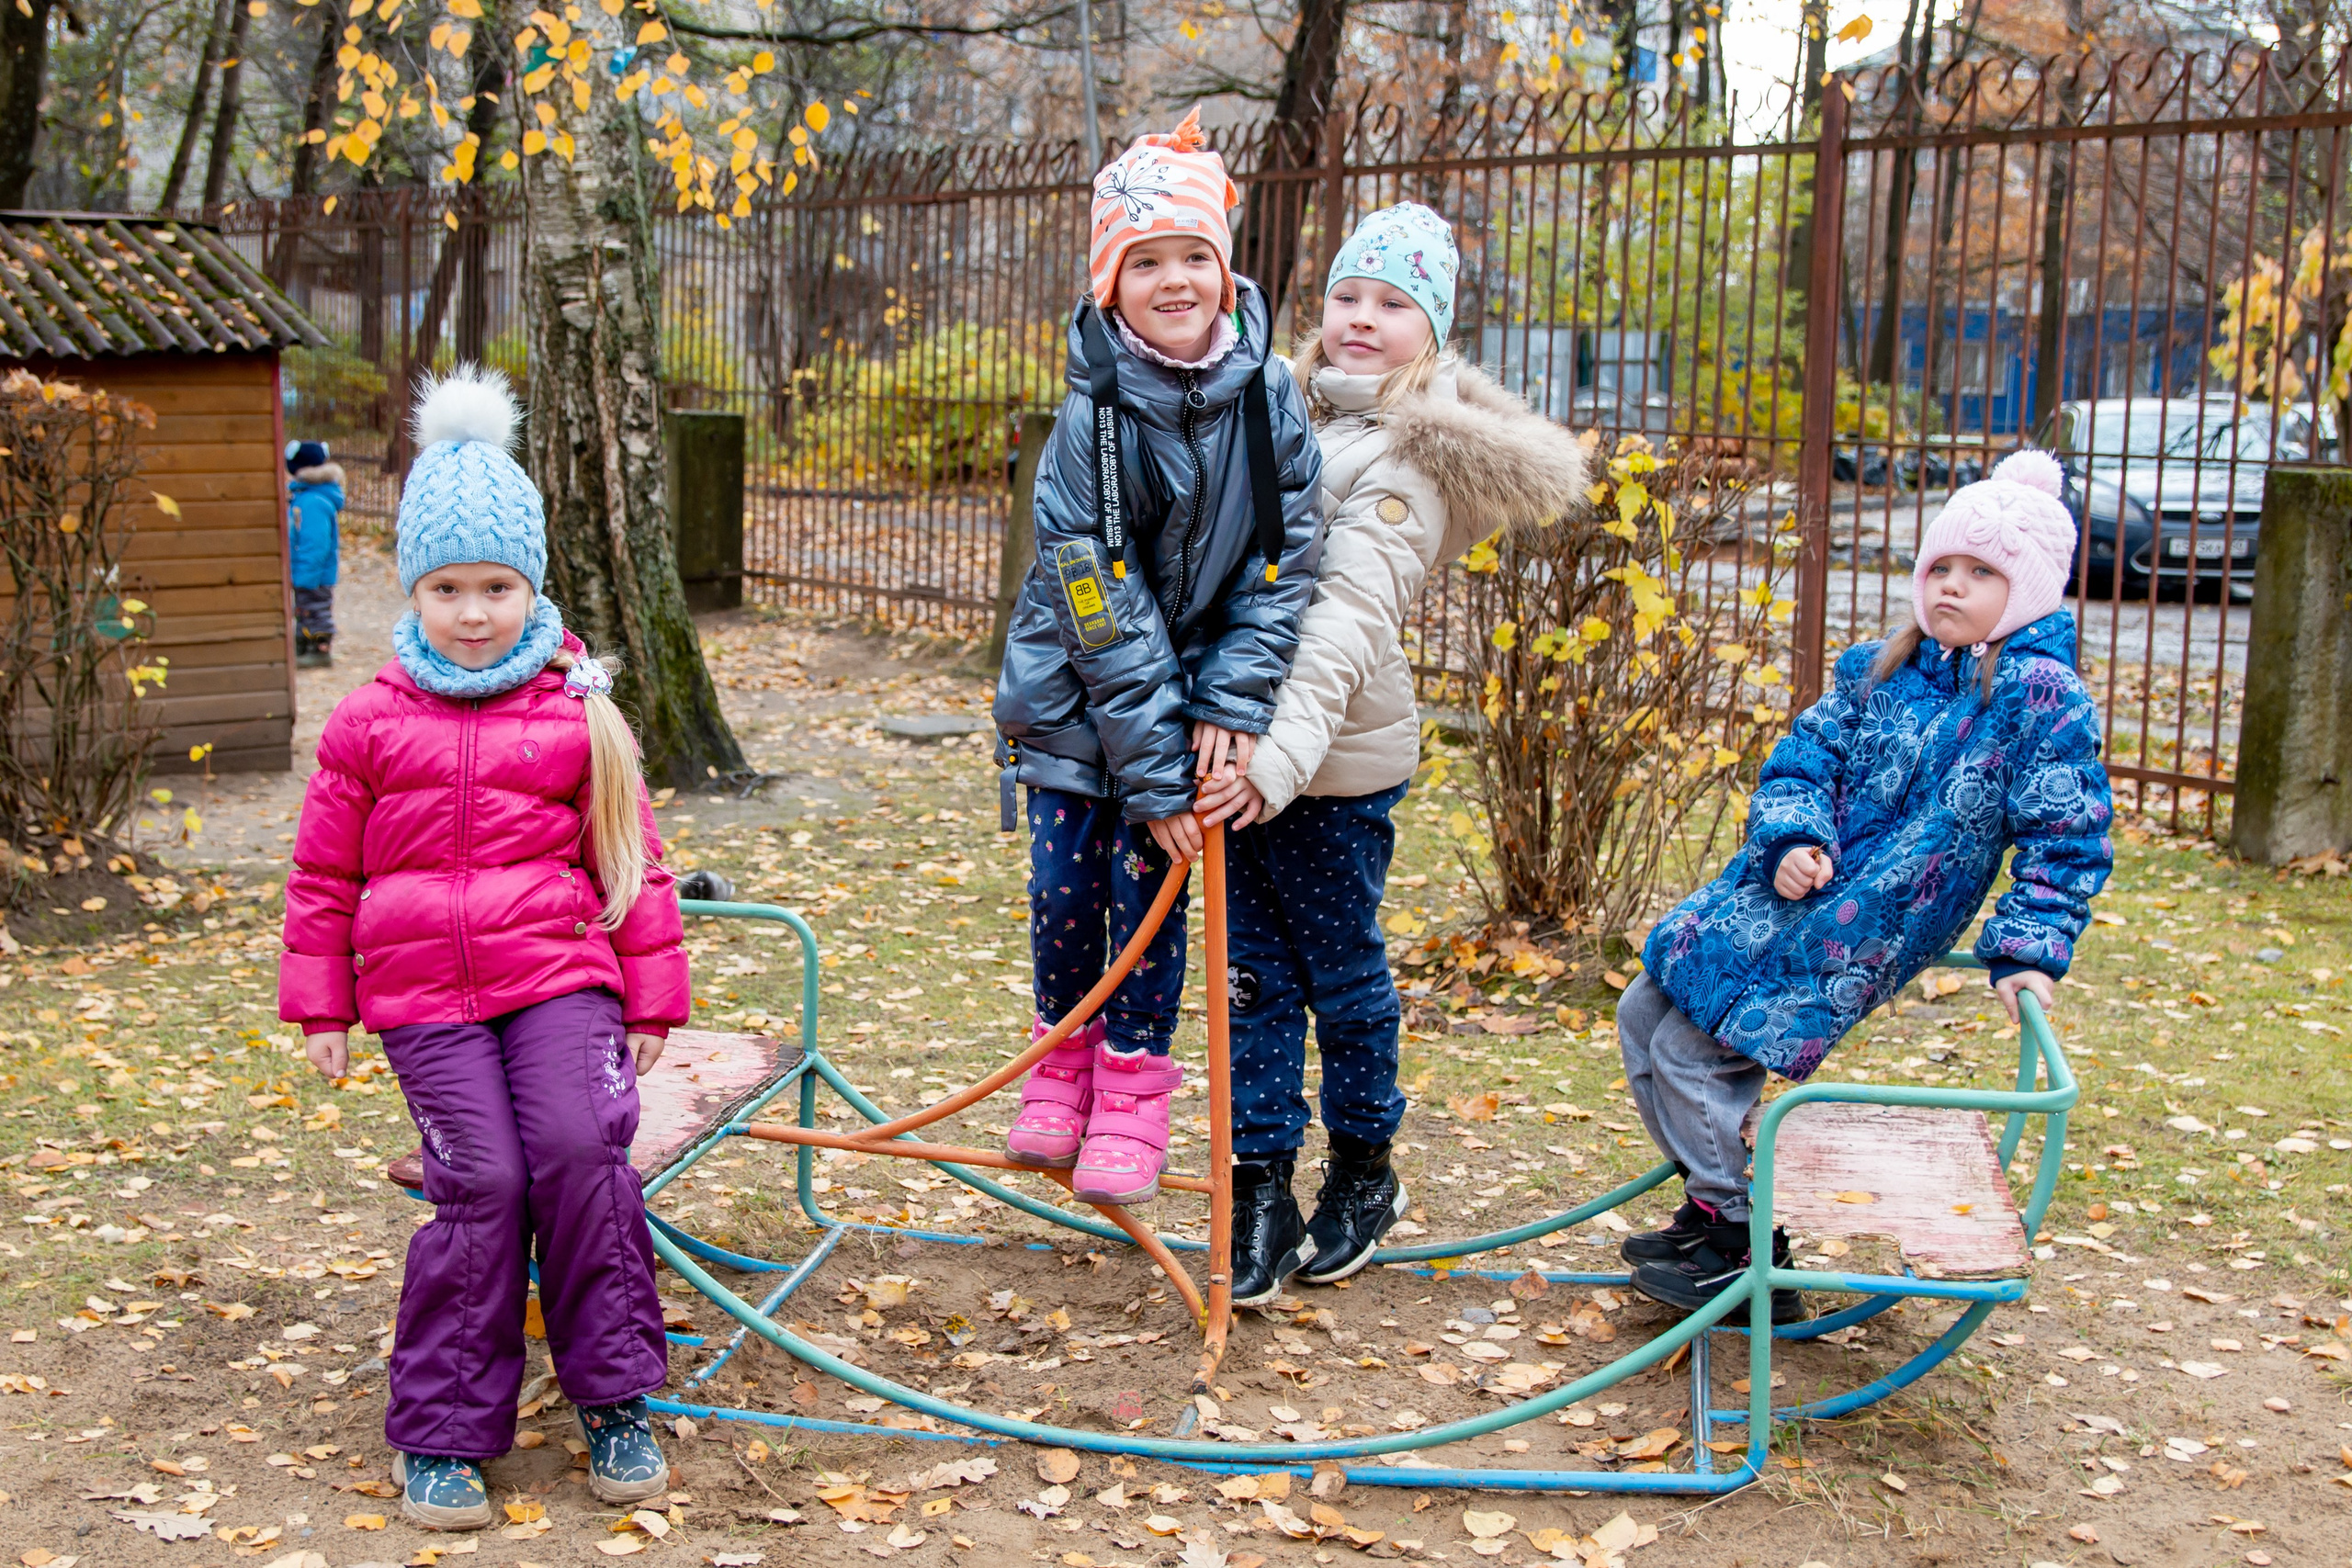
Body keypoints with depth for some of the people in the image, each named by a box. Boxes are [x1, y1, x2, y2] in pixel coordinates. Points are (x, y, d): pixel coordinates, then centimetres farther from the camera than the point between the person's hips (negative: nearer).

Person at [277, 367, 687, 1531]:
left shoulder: (576, 712, 5)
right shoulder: (371, 722, 6)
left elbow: (629, 859, 10)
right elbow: (325, 873, 13)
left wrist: (651, 996, 10)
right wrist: (320, 1004, 13)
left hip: (558, 973, 0)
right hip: (423, 993, 0)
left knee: (581, 1152, -17)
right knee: (480, 1185, -8)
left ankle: (615, 1399, 2)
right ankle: (442, 1433, 8)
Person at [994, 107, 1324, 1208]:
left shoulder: (1269, 398, -10)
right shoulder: (1091, 421, -18)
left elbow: (1285, 562, -7)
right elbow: (1105, 615, -19)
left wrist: (1231, 705, -18)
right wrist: (1155, 774, -21)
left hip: (1201, 694, 1)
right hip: (1075, 695, -1)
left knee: (1148, 889, 1)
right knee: (1063, 887, 3)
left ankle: (1133, 1094, 17)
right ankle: (1065, 1065, 29)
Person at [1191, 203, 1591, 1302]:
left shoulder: (1409, 458, -12)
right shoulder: (1295, 411, 12)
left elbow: (1354, 613, -25)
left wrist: (1285, 752, -35)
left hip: (1335, 767, -6)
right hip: (1246, 748, 6)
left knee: (1342, 967, 9)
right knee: (1257, 974, 8)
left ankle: (1364, 1171, 28)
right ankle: (1260, 1193, 15)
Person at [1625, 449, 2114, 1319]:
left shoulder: (2043, 698, -10)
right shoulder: (1880, 670, 8)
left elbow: (2066, 842, -10)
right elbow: (1801, 757, 8)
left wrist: (2029, 952, -17)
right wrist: (1792, 836, -11)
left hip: (1857, 935, -8)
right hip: (1774, 896, 8)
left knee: (1693, 1050, -13)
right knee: (1643, 1014, 11)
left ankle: (1746, 1247, 4)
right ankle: (1716, 1205, 23)